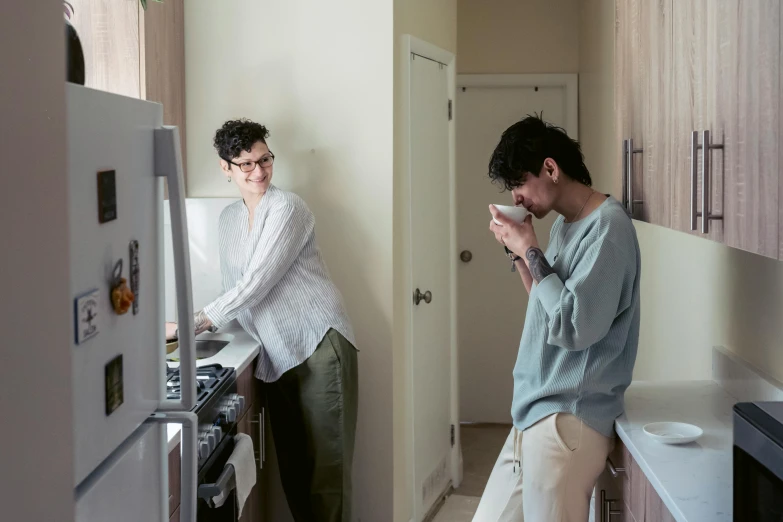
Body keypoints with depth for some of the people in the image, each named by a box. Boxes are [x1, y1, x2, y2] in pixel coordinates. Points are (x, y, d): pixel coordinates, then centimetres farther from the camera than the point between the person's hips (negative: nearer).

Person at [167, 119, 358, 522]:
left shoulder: (286, 208, -9)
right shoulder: (229, 218, 13)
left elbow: (257, 282, -16)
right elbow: (235, 288, 18)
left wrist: (203, 319, -13)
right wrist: (205, 323, 3)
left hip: (319, 344, -7)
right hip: (277, 354, 7)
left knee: (326, 460, -5)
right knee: (291, 462, 9)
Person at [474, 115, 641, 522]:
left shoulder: (607, 226, -15)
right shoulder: (564, 225, 13)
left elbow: (573, 327, -22)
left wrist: (531, 251, -13)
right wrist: (517, 251, 8)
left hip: (567, 421, -9)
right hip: (536, 414, 9)